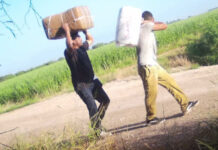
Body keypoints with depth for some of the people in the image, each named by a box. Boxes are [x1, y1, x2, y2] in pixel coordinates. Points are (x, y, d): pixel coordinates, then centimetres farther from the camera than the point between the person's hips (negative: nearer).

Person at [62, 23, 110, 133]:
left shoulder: (82, 48, 8)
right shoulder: (69, 52, -15)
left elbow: (91, 39, 26)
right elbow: (70, 45, -38)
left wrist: (85, 31, 15)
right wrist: (67, 31, -28)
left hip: (92, 81, 9)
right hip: (81, 85, -8)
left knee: (105, 100, 14)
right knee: (92, 107, -16)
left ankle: (97, 122, 30)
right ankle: (97, 130, -5)